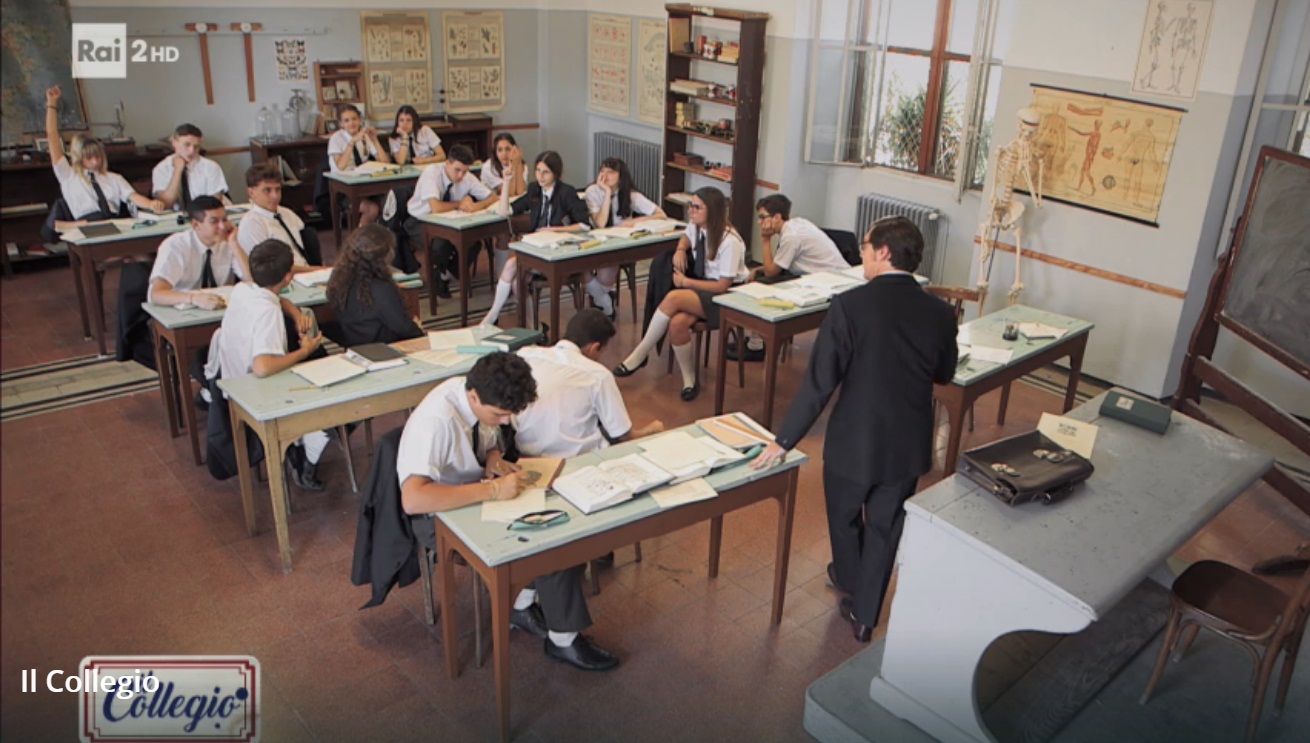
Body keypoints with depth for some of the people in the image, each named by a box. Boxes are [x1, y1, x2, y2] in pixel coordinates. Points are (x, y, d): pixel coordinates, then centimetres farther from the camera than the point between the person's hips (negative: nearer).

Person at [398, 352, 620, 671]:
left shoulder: (482, 397, -9)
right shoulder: (436, 421, -32)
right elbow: (412, 500, -42)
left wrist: (494, 464, -13)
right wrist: (492, 489, -39)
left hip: (476, 497, 8)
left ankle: (522, 607, 5)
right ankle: (563, 640, -3)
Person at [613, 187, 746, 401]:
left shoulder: (729, 241, -21)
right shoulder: (696, 227, 0)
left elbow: (723, 286, -18)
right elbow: (686, 238, 28)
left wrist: (685, 282, -14)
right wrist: (680, 250, 4)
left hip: (726, 296, -6)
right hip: (703, 286, 7)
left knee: (673, 298, -32)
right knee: (677, 323, -27)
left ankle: (640, 355, -18)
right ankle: (689, 379, -10)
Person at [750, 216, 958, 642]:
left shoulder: (850, 306, -20)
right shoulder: (939, 313, -8)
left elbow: (820, 381, -21)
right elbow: (944, 374, 9)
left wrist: (784, 441, -13)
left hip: (853, 441, -3)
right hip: (908, 446, 3)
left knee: (844, 516, 25)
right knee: (885, 528, 20)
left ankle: (849, 580, 50)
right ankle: (864, 614, 31)